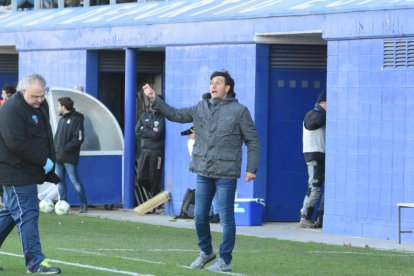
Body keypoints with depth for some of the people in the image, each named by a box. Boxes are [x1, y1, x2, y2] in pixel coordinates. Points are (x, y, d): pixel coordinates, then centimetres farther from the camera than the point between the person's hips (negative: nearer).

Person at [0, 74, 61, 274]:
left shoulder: (41, 106, 11)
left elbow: (46, 137, 22)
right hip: (16, 172, -9)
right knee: (27, 214, -9)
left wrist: (49, 162, 11)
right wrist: (44, 161, -18)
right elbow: (17, 144, -24)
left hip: (31, 170, 9)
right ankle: (35, 261, -8)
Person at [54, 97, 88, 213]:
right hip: (58, 156, 8)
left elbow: (79, 138, -16)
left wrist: (66, 148, -19)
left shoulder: (76, 119, -8)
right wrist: (54, 149, 9)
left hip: (69, 158, -8)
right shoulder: (61, 120, 17)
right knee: (60, 180, 8)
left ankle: (83, 204, 0)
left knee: (75, 180, -6)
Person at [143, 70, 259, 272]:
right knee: (200, 216, 9)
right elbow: (176, 115, 10)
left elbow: (252, 141, -2)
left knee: (226, 217, -1)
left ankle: (225, 260, 8)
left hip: (226, 174, -5)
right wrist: (155, 100, -1)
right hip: (203, 172, 5)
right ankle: (206, 252, 29)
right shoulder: (201, 108, 10)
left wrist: (251, 168, -7)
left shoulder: (239, 111, -3)